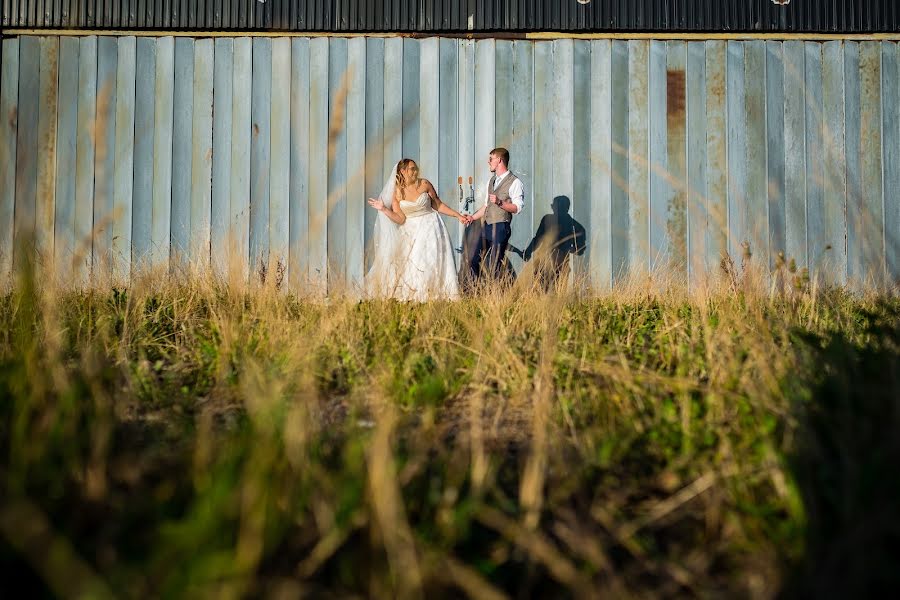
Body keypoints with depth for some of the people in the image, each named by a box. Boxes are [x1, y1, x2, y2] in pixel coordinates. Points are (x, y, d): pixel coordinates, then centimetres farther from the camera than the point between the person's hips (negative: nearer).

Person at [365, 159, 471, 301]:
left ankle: (431, 294, -2)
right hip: (411, 232, 0)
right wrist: (383, 209, -17)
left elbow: (438, 205, 9)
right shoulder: (396, 193, -1)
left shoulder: (424, 184, -1)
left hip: (430, 227, 0)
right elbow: (400, 219, -6)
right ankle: (408, 296, 0)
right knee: (409, 264, -8)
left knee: (429, 262, -6)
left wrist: (458, 216, 7)